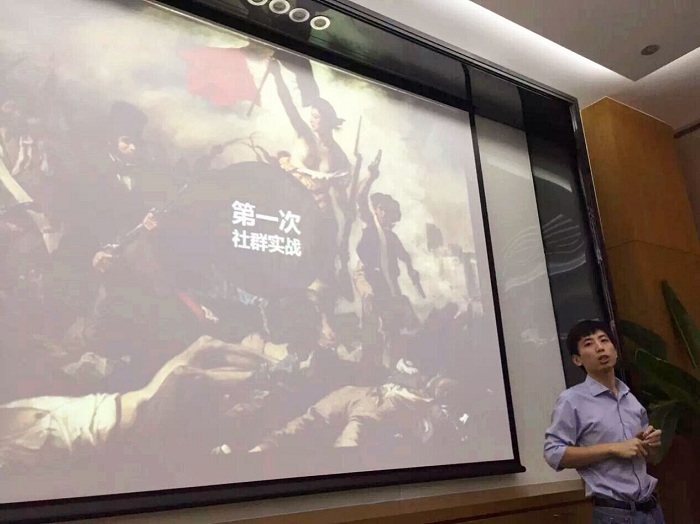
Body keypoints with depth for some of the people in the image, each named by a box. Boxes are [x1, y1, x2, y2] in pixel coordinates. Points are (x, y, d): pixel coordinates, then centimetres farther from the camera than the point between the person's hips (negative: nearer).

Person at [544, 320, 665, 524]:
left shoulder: (631, 399, 9)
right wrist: (613, 449, -18)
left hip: (650, 507, 6)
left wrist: (650, 444, -2)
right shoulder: (572, 400, -9)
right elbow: (553, 453, -17)